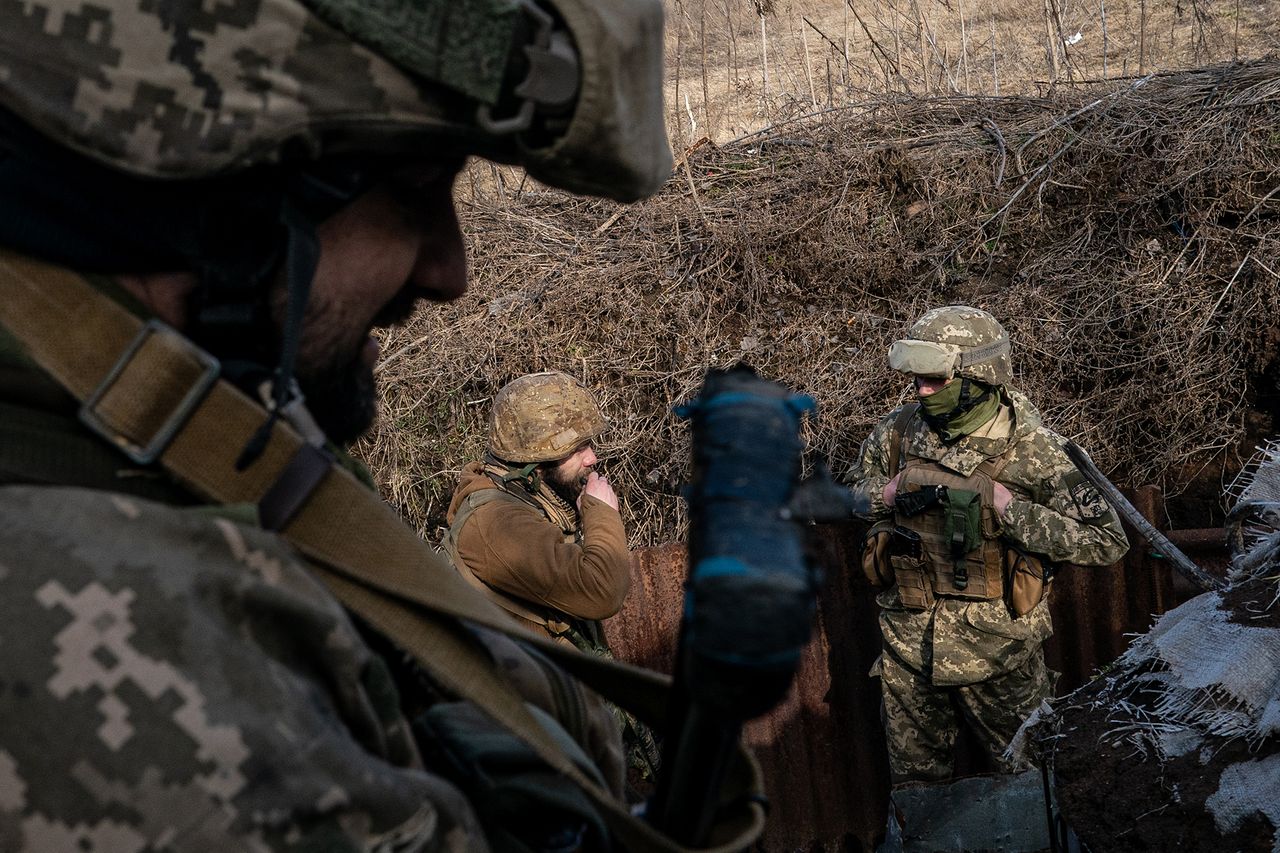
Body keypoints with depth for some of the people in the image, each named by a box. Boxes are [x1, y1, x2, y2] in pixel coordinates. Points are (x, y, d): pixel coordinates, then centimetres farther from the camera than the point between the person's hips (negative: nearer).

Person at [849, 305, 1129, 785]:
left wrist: (1009, 510, -25)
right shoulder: (900, 430, -6)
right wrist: (888, 494, -10)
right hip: (909, 642, 3)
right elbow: (856, 488, 12)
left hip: (996, 646, -3)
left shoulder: (1030, 449, -17)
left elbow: (1108, 542, -19)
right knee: (913, 784, 21)